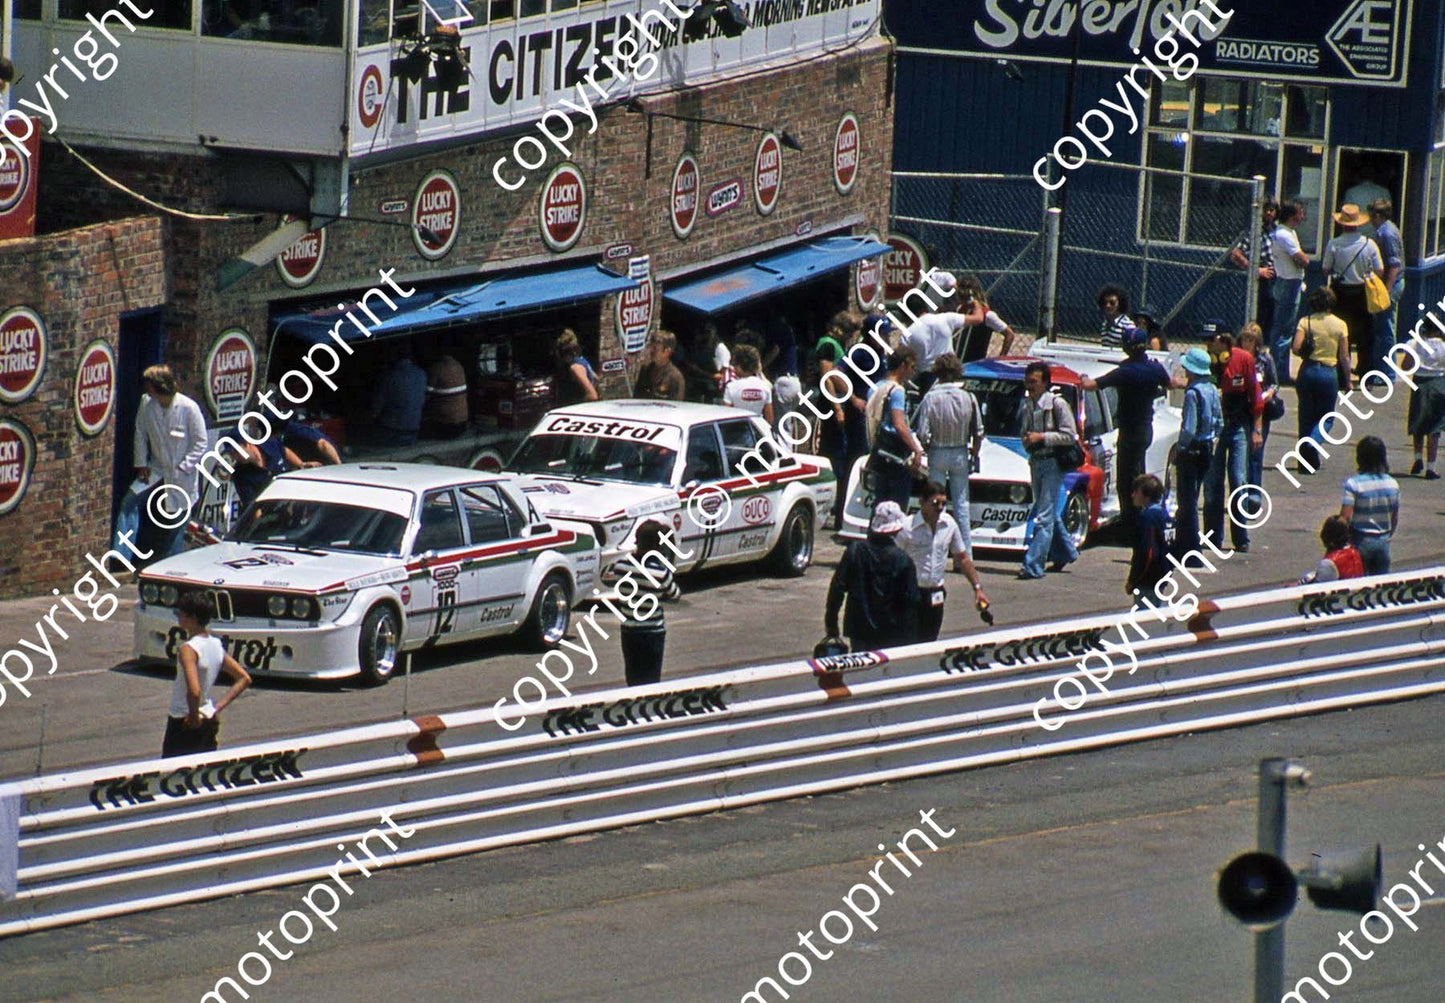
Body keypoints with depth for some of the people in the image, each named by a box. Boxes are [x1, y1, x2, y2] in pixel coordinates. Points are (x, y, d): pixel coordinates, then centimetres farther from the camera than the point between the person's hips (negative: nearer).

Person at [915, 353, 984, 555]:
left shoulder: (930, 398, -13)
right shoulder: (968, 398, -7)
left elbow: (922, 434, -13)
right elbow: (978, 432, -2)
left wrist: (926, 447, 8)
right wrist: (974, 453, 14)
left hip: (937, 454, -2)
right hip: (960, 455, 2)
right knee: (961, 503, 9)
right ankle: (965, 553, 9)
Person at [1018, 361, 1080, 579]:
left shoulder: (1057, 404, -10)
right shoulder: (1028, 406, 11)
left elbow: (1070, 435, -13)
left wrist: (1041, 437, -18)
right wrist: (1027, 439, 0)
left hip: (1053, 463, -8)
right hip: (1036, 462, 8)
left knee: (1044, 516, -11)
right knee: (1049, 514, 18)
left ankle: (1033, 565, -16)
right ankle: (1065, 552, 36)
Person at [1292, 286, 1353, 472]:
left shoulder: (1305, 322, -2)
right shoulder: (1339, 325, -1)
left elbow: (1296, 348, -13)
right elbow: (1344, 357, -1)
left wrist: (1306, 353, 9)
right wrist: (1348, 381, 9)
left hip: (1308, 371, 1)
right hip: (1329, 372, -1)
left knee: (1306, 416, 11)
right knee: (1325, 417, 11)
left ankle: (1305, 463, 12)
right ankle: (1314, 442, -19)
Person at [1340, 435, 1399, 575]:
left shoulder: (1353, 483, -14)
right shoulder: (1392, 484, 1)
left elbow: (1345, 517, -18)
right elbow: (1395, 518, 8)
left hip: (1360, 541, -4)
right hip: (1383, 541, 4)